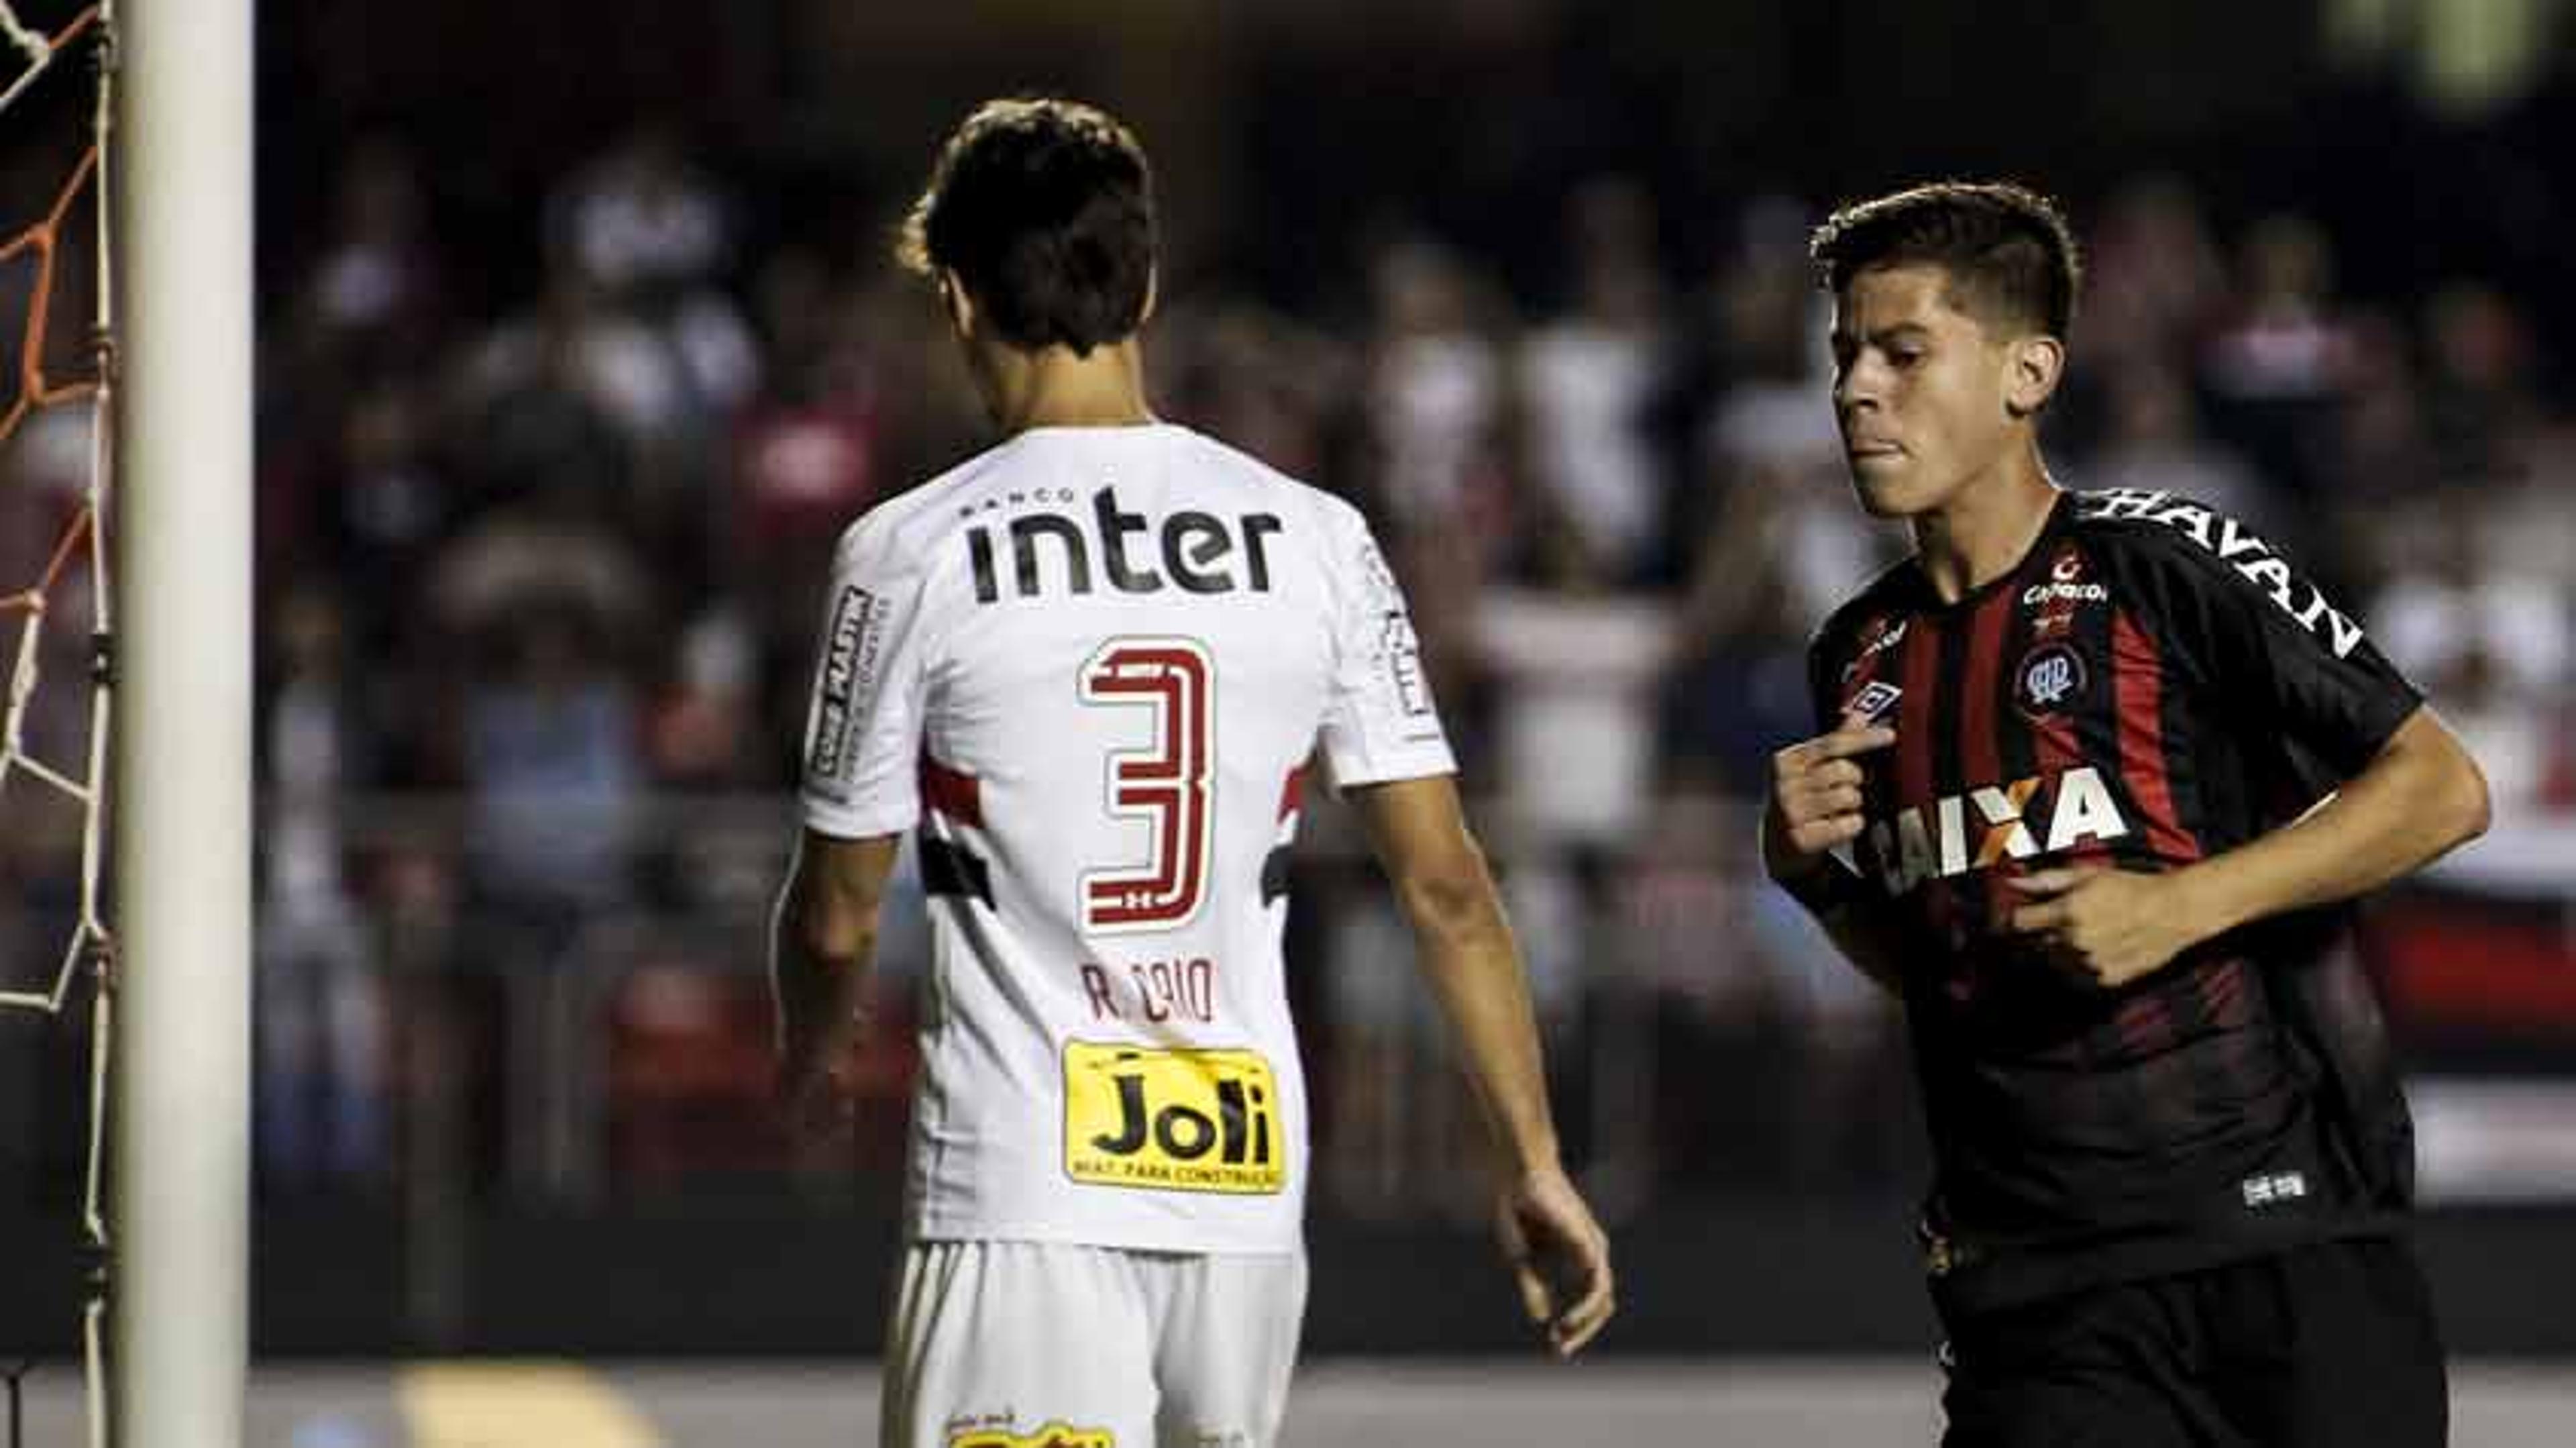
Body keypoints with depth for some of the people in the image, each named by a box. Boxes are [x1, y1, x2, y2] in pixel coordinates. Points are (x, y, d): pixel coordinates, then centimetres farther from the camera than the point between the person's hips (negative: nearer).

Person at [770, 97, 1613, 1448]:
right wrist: (1535, 1168, 10)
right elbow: (1448, 888, 3)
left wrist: (807, 1060, 27)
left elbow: (836, 916, 5)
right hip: (1245, 1185, 4)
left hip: (1021, 1189, -4)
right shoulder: (1316, 539, 4)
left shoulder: (910, 553, -5)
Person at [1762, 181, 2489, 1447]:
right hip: (2030, 1284, 4)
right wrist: (1811, 873, 5)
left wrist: (2184, 905, -14)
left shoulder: (2164, 566, -4)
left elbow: (2443, 788, -7)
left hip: (2285, 1237, -4)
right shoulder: (1859, 658, 14)